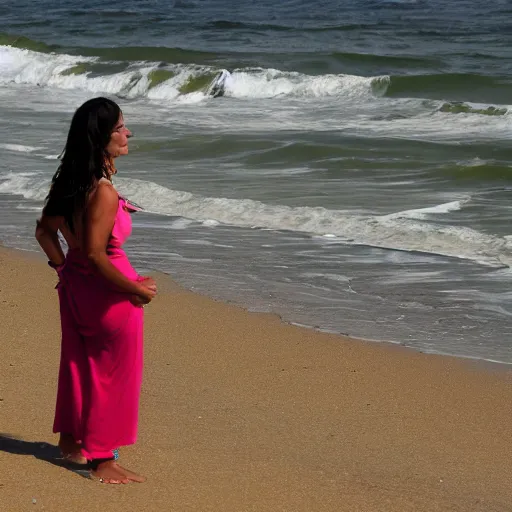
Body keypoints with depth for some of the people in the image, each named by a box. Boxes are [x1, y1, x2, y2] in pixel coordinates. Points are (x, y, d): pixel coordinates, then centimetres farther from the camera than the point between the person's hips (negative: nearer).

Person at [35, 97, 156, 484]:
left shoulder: (71, 182, 1)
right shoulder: (103, 193, -26)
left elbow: (45, 230, 10)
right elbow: (95, 254, -27)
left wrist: (65, 270, 15)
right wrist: (137, 290, -17)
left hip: (75, 287, 9)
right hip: (108, 293, -9)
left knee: (79, 363, 24)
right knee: (114, 376, 6)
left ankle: (71, 440, 40)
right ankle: (103, 461, 17)